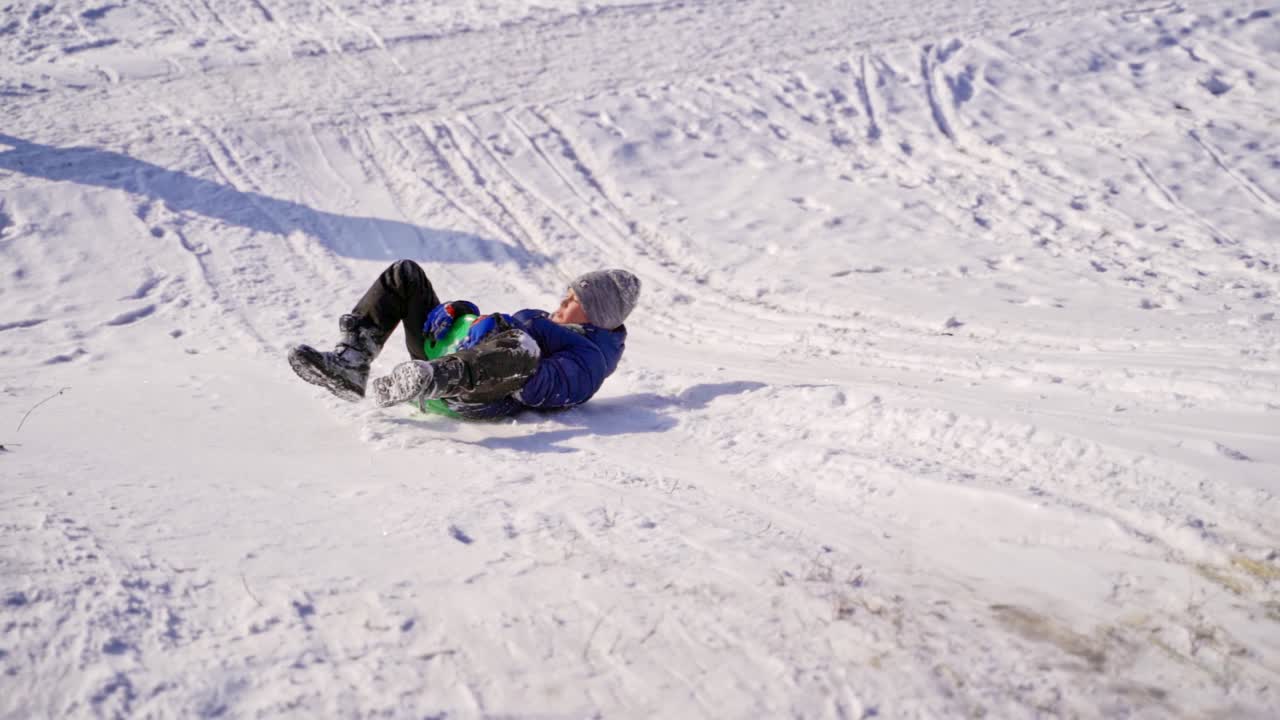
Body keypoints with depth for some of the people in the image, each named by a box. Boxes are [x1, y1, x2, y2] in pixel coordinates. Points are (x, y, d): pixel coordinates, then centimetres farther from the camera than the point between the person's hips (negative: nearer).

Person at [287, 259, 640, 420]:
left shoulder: (589, 357, 0)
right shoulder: (544, 319, 32)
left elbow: (540, 390, -20)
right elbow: (485, 328, 28)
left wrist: (500, 328, -25)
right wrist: (455, 310, 6)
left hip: (478, 400, -10)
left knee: (522, 347, -43)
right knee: (405, 274, 9)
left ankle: (417, 383, -62)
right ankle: (352, 363, -13)